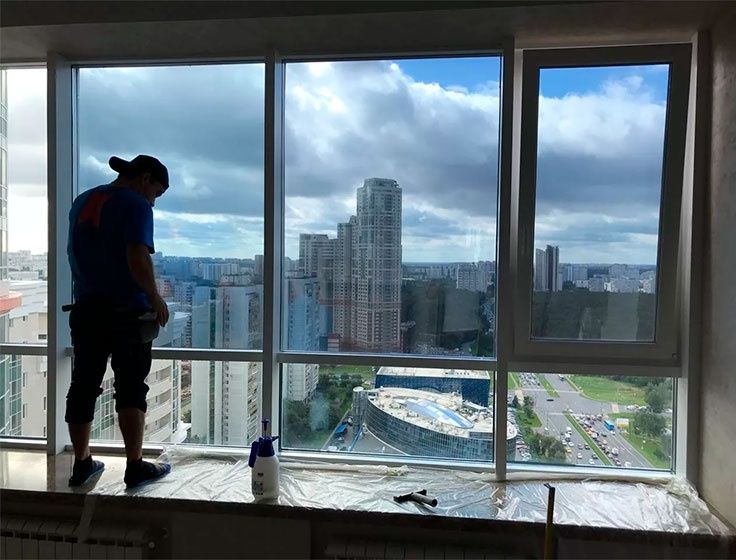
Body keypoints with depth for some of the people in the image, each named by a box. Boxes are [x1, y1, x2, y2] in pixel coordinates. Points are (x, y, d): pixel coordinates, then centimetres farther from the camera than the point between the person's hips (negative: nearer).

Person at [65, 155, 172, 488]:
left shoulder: (81, 202, 14)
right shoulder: (135, 205, -11)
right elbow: (138, 260, -22)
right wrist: (156, 299, -11)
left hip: (86, 309, 7)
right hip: (126, 312, -7)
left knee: (83, 386, 11)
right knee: (131, 388, 1)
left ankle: (81, 464, 22)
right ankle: (136, 467, 7)